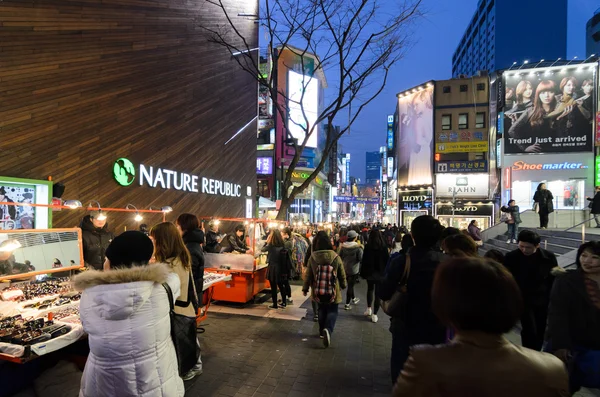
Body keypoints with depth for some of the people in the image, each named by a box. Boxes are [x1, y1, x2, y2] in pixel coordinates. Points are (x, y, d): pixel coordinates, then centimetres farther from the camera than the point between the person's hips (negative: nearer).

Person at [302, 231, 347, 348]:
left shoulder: (312, 257, -11)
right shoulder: (335, 257, -12)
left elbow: (308, 274, -2)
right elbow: (342, 274, -1)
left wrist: (305, 288, 11)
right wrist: (343, 285, 18)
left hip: (318, 291, 2)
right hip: (333, 291, -2)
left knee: (322, 310, 22)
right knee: (332, 311, 10)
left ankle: (322, 331, 32)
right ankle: (328, 329, -14)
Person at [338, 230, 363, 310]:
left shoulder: (343, 246, -6)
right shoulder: (358, 247, -19)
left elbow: (340, 256, -1)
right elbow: (360, 258, -19)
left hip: (345, 268, 5)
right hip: (354, 269, -5)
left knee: (350, 284, 23)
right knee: (350, 286, 4)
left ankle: (353, 299, 42)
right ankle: (347, 304, 9)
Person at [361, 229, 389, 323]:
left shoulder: (368, 246, -9)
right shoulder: (383, 246, -8)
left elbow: (364, 260, -8)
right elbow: (387, 260, -2)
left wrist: (363, 273, -1)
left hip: (369, 272, 1)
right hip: (380, 273, -1)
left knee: (370, 289, 23)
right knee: (378, 292, 4)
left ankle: (369, 309, 22)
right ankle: (374, 314, 4)